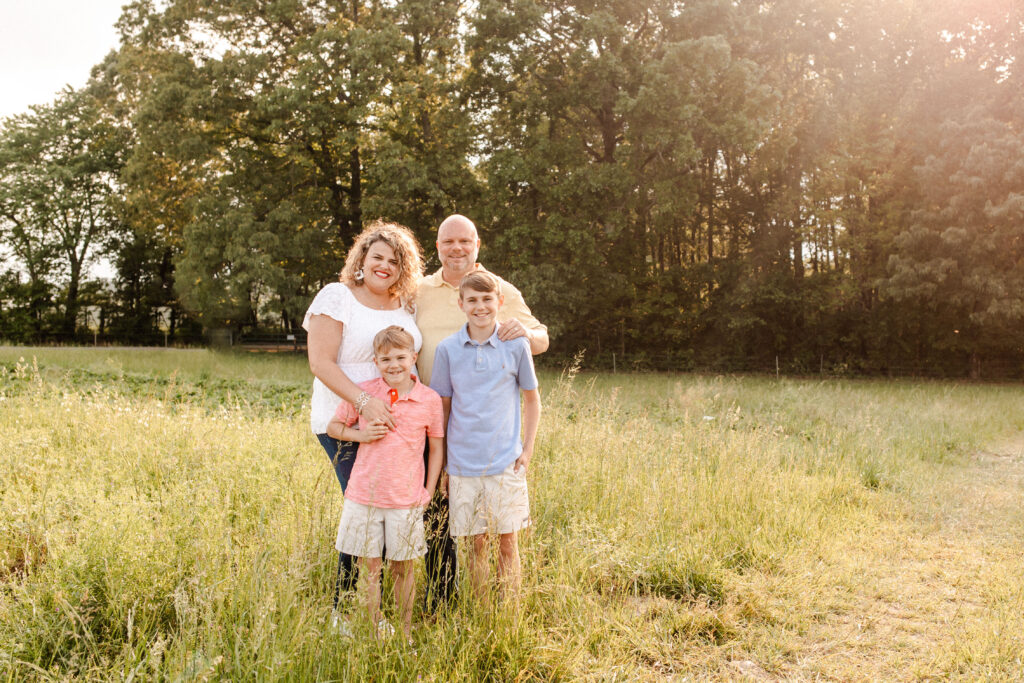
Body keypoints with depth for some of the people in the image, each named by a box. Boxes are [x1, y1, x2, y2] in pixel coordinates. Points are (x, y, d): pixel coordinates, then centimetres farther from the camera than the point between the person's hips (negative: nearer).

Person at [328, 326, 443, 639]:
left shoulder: (430, 399, -3)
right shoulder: (362, 393, -3)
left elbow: (436, 447, 6)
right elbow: (333, 426, 10)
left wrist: (429, 490, 2)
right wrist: (361, 434, -10)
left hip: (407, 499, 0)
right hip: (364, 496, 1)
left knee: (403, 568, 11)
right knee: (369, 569, 8)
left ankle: (405, 634, 26)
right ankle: (375, 633, 22)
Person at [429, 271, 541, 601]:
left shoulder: (516, 345, -2)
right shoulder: (447, 349, 0)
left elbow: (531, 399, 9)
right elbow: (442, 407, 7)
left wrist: (527, 449, 3)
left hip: (506, 462, -1)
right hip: (462, 463, 1)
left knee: (507, 540, 5)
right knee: (476, 542, 9)